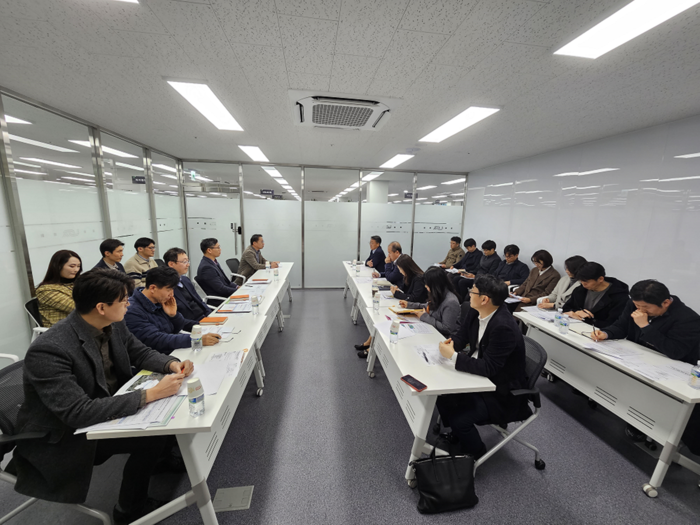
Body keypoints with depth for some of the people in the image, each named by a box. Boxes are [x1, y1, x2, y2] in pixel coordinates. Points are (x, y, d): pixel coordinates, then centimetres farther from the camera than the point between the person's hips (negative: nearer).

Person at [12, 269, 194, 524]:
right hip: (64, 436, -6)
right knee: (152, 437, -18)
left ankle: (163, 456, 22)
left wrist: (172, 364, -17)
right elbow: (78, 413, -34)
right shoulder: (47, 351, -31)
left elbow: (141, 353, 3)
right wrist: (151, 394, -37)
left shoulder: (113, 325, -10)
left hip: (107, 407, 7)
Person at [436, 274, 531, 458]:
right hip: (479, 373, 8)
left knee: (459, 418, -16)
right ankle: (457, 435, 29)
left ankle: (476, 455, 18)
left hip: (502, 391, -8)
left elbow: (488, 368, -31)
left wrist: (453, 356, -29)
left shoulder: (504, 327, -32)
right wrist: (452, 344, -15)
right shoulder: (475, 312, -8)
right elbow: (462, 336, 6)